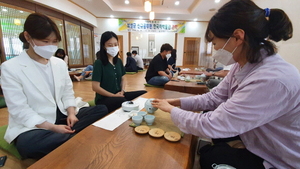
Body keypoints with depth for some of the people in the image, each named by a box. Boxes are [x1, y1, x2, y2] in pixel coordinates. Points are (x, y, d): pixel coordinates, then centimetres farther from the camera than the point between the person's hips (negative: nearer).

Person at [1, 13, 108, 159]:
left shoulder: (60, 63, 5)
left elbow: (68, 93, 7)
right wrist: (53, 128, -22)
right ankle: (70, 135, -12)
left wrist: (71, 113, -11)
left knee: (101, 110, -12)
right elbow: (19, 110, -14)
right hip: (32, 127, -4)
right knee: (29, 144, -38)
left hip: (61, 117, 4)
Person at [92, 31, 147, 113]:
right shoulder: (99, 63, -10)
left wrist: (122, 91, -2)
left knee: (144, 94, -11)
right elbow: (95, 87, -14)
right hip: (104, 98, -6)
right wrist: (114, 95, -13)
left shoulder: (119, 61, 8)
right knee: (123, 101, -37)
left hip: (119, 95, 6)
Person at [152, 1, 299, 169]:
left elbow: (210, 126, -34)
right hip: (258, 149, 6)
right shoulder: (243, 66, -9)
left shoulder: (272, 80, -37)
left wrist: (172, 110, -18)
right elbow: (213, 97, -3)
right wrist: (176, 102, -10)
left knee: (205, 154, -2)